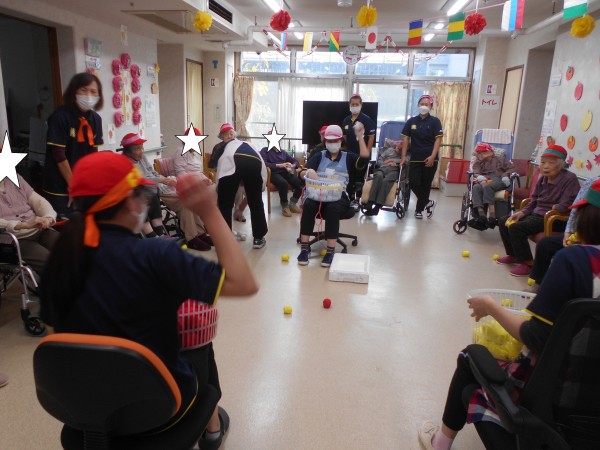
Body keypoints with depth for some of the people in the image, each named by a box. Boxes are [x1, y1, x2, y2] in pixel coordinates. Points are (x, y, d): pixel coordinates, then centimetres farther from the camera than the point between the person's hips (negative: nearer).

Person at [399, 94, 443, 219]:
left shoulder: (434, 121, 0)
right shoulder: (411, 121, 7)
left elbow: (438, 139, -5)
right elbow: (406, 138, 7)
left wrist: (432, 156, -15)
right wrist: (404, 156, 0)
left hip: (429, 159, -2)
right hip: (415, 158, 2)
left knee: (425, 184, 5)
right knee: (413, 183, -7)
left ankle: (419, 209, 18)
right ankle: (428, 203, 12)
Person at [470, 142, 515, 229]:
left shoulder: (499, 160, 25)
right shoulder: (478, 163, 27)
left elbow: (511, 167, 16)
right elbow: (476, 173, 7)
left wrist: (505, 176, -4)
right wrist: (481, 179, -16)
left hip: (498, 179, -2)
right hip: (484, 181, 2)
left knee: (487, 187, -38)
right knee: (476, 188, -35)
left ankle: (491, 214, -49)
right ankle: (481, 215, -52)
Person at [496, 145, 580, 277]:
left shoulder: (570, 178, -13)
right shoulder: (543, 178, 9)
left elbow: (567, 204, -19)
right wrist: (521, 213, 2)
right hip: (536, 214, 9)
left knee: (516, 228, -26)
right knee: (503, 222, 8)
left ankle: (528, 264, -12)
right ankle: (513, 255, 22)